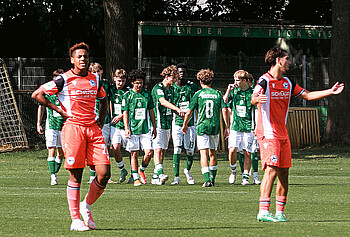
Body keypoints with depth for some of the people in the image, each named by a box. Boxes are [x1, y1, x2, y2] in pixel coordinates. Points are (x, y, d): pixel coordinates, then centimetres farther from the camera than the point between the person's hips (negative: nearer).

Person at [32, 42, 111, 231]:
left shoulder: (95, 79, 13)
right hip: (73, 128, -5)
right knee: (76, 175, -5)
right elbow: (36, 94, -1)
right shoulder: (64, 79, -3)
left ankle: (86, 207, 16)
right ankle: (76, 220, 4)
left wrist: (101, 120, 15)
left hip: (93, 129, 5)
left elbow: (103, 100, 31)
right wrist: (59, 111, -4)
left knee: (104, 173, -6)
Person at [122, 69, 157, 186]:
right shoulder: (128, 95, 1)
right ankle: (135, 178, 8)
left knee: (149, 152, -8)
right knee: (134, 154, 0)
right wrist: (126, 128, -8)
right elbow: (125, 113, 1)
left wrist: (154, 127, 14)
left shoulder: (147, 94, 9)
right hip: (133, 128, -2)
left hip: (145, 128, 2)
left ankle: (142, 170, 18)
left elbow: (151, 111, 15)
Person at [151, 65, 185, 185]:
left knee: (163, 150, 7)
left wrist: (184, 115, 14)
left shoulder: (171, 89, 14)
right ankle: (160, 174, -27)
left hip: (167, 124, 8)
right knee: (158, 149, -16)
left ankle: (155, 177, 11)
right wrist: (177, 109, -42)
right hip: (157, 123, -8)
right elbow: (162, 101, -30)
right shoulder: (158, 88, -13)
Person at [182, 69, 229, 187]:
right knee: (213, 153, 17)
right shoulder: (217, 94, 7)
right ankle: (212, 179, 27)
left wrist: (185, 125, 15)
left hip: (202, 127, -3)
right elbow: (224, 110, -2)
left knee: (204, 153, -7)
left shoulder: (198, 94, 0)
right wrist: (227, 126, 2)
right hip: (215, 127, 3)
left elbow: (189, 112, 0)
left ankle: (207, 180, -21)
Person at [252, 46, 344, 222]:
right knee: (272, 170, -17)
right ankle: (263, 211, -20)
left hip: (283, 134, 8)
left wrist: (331, 91, 16)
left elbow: (308, 95, 22)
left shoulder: (287, 83, 14)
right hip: (268, 135, -8)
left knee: (284, 172, 6)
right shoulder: (264, 81, -9)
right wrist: (257, 98, -49)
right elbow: (254, 99, -25)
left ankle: (280, 212, 12)